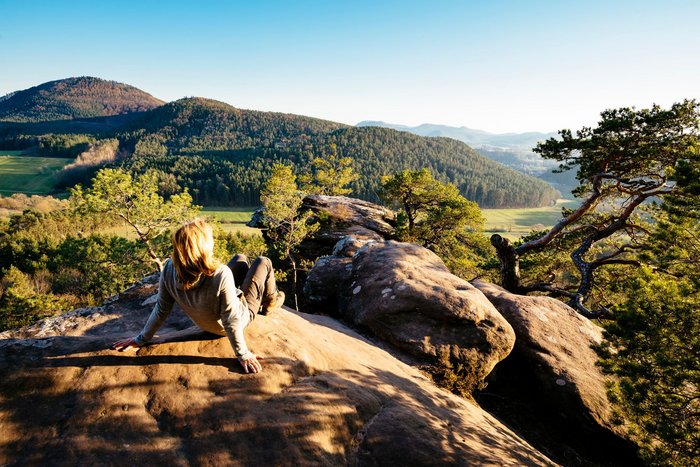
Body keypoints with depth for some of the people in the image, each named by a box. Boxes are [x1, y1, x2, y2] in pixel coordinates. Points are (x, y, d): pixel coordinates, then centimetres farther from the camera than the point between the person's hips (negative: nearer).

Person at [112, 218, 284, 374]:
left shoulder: (170, 270, -30)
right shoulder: (221, 275, -44)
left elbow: (161, 310, -18)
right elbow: (231, 321, -34)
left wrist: (142, 339, -2)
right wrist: (243, 355, -21)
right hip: (242, 314, -5)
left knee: (241, 259, 24)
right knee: (264, 262, 13)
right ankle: (270, 303, 42)